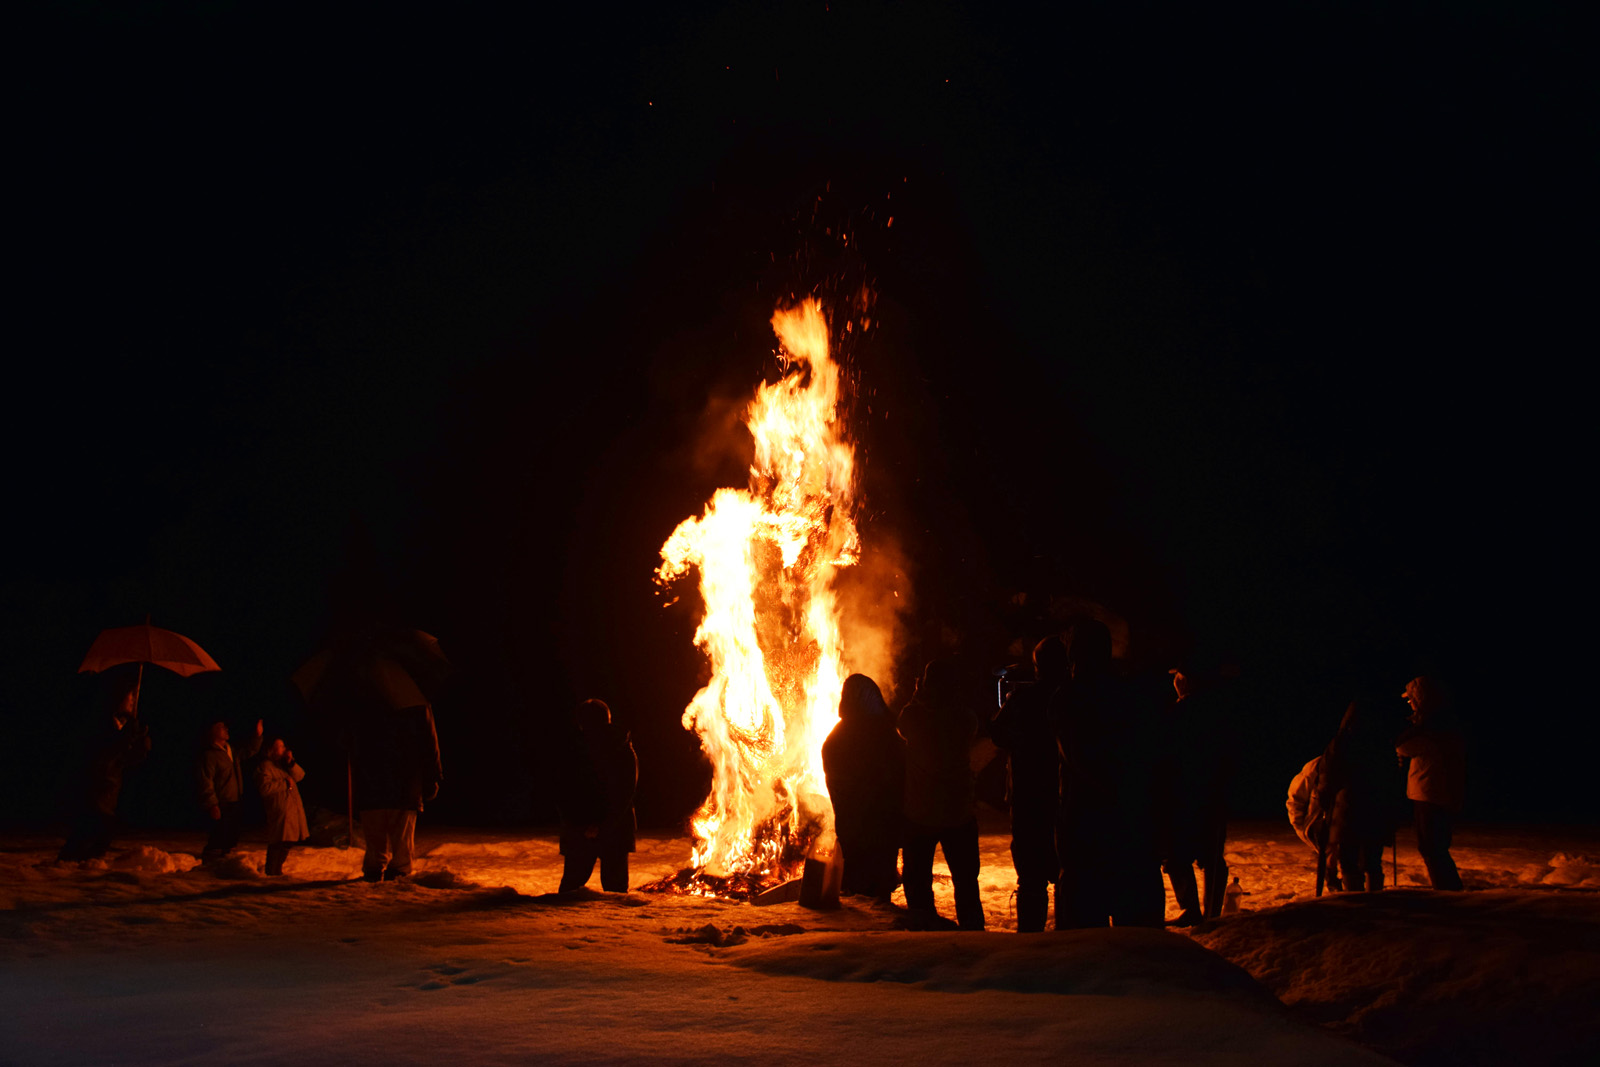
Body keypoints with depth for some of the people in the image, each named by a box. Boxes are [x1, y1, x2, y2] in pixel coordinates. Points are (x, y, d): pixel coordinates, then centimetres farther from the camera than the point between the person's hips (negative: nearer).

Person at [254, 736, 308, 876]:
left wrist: (291, 763, -5)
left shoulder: (283, 764, 19)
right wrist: (285, 783, -13)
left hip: (293, 809, 9)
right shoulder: (265, 766, -8)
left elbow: (299, 776, 10)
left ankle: (277, 869, 26)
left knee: (289, 841, 13)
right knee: (278, 843, -11)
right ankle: (272, 872, -4)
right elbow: (265, 788, -20)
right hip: (279, 811, -9)